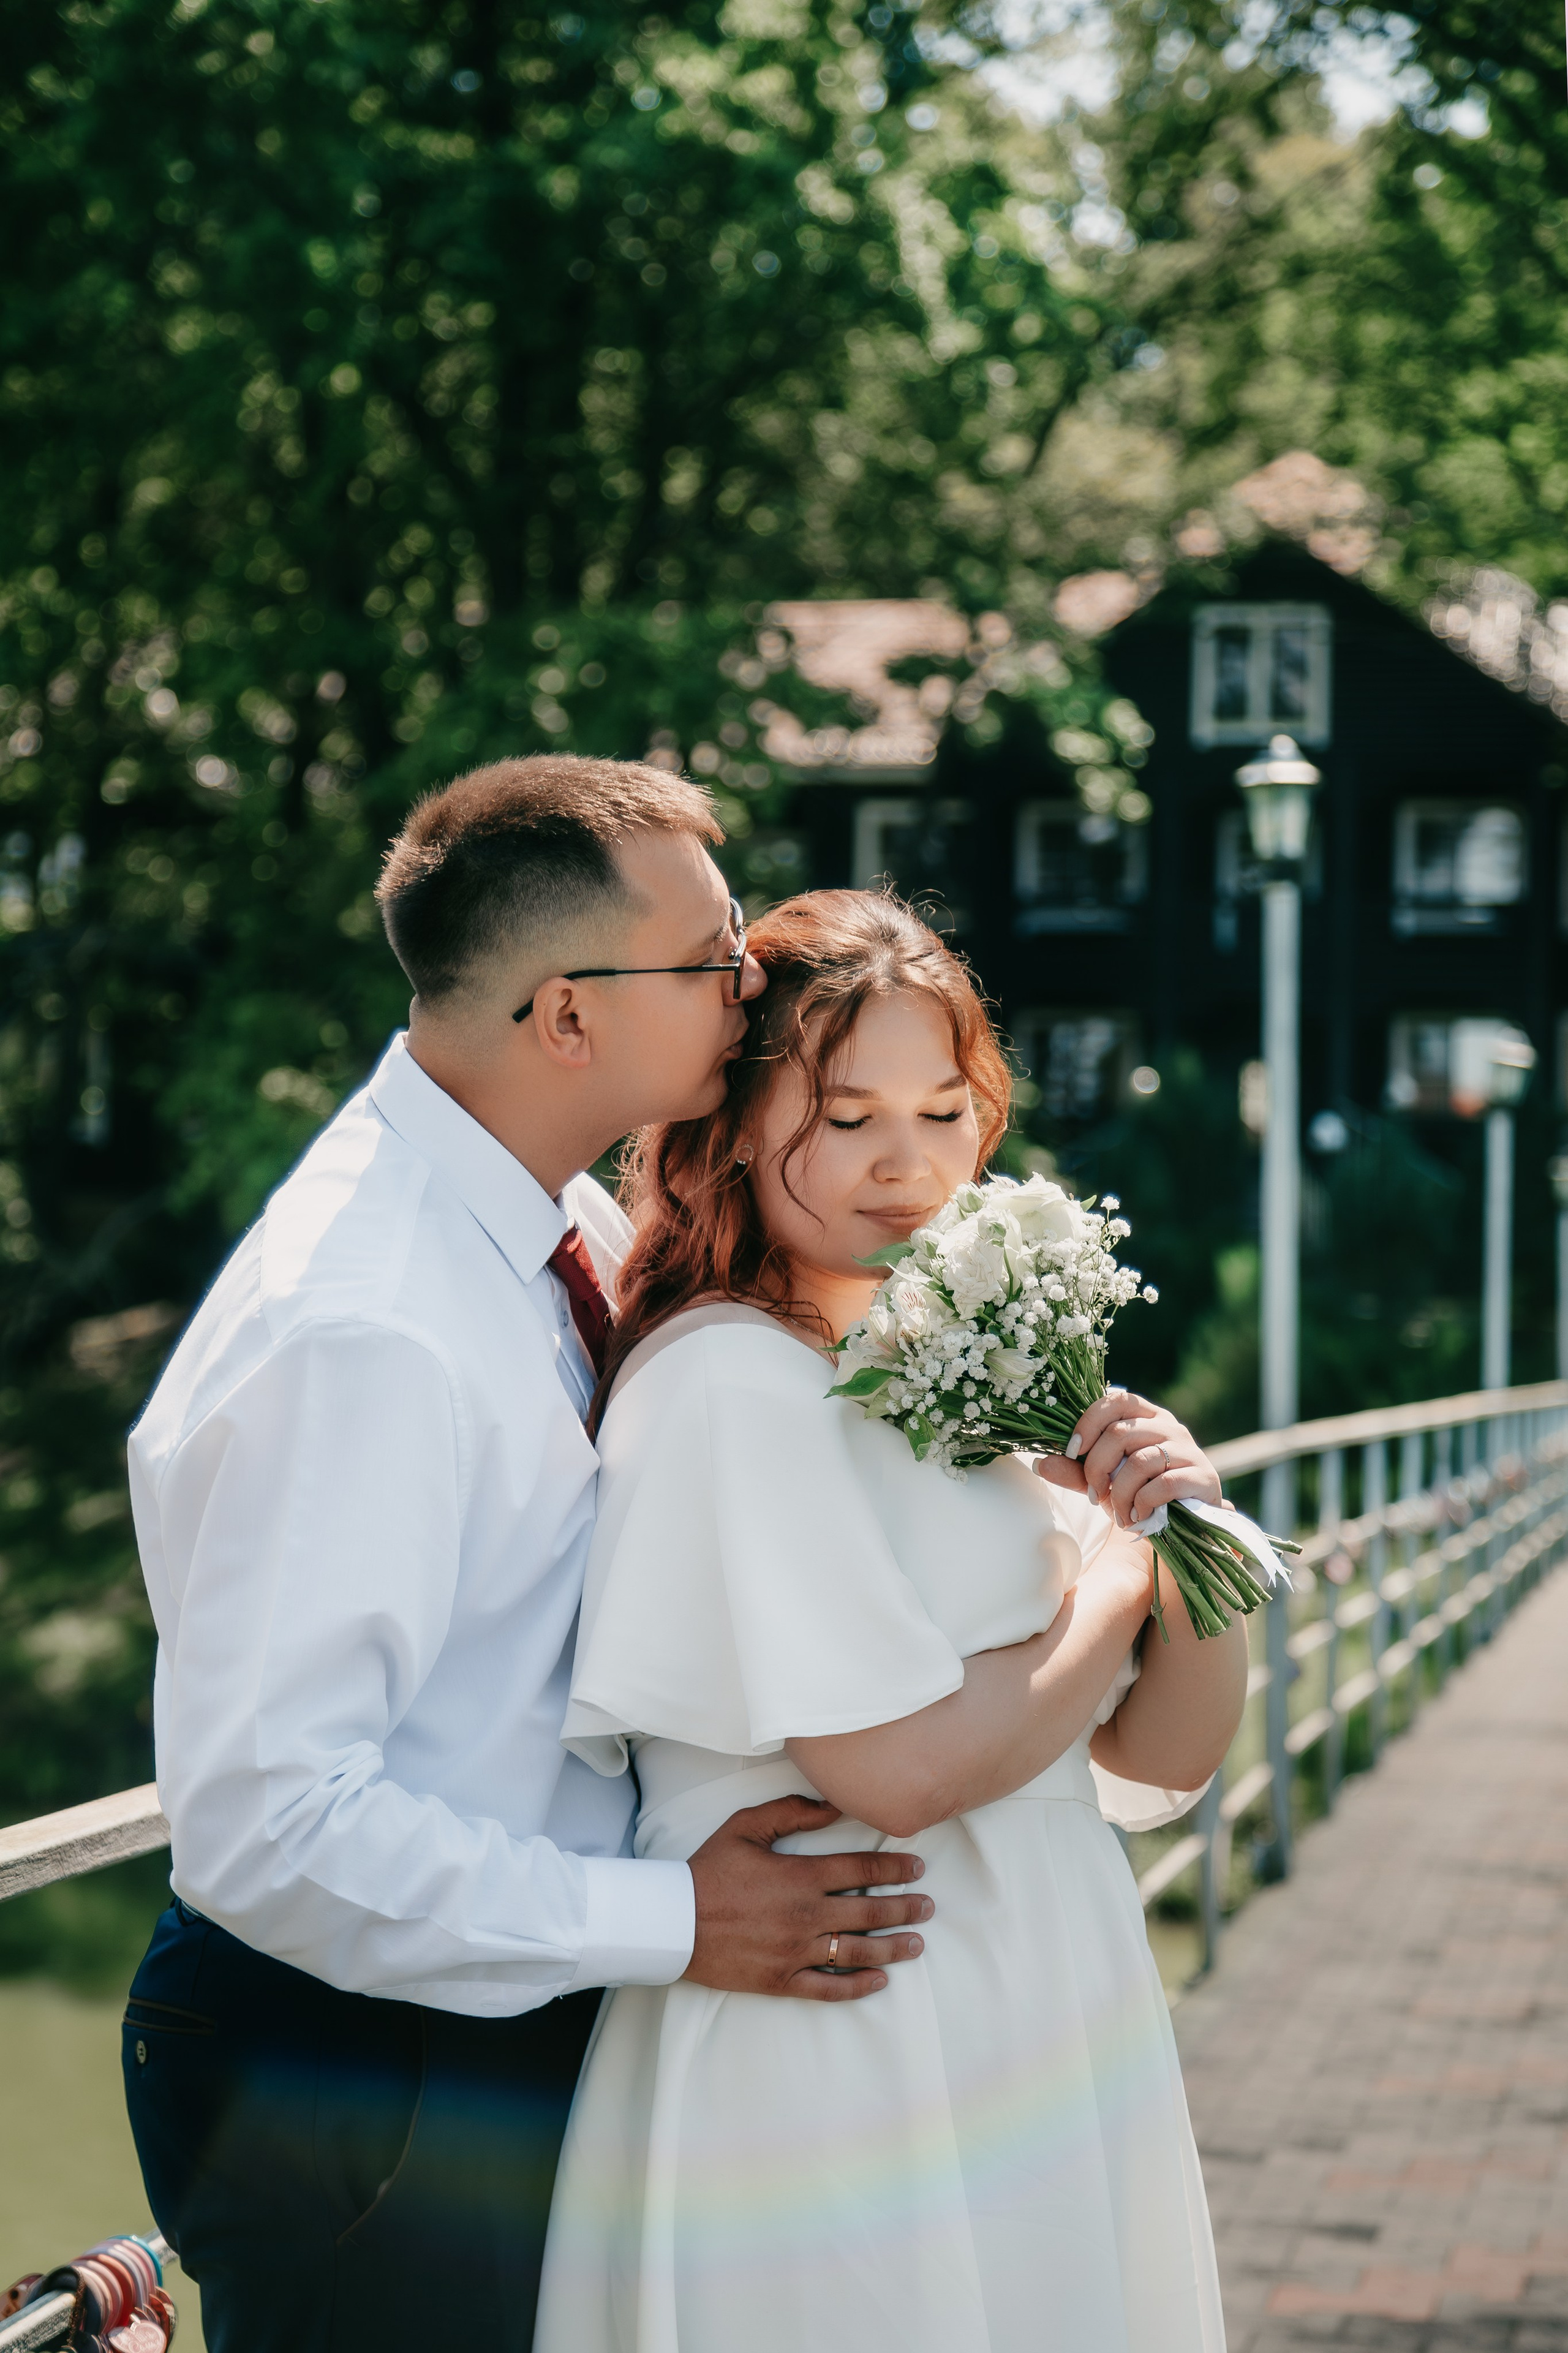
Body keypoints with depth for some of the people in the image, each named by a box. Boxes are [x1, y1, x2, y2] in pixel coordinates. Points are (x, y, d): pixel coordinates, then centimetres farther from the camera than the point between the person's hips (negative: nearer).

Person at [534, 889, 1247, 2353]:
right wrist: (1115, 1579, -8)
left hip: (1053, 2056, 8)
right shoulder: (732, 1384, -15)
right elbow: (901, 1768, -23)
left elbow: (1160, 1762, 10)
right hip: (841, 2096, -8)